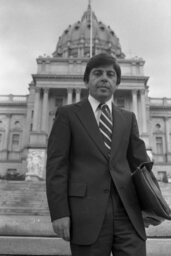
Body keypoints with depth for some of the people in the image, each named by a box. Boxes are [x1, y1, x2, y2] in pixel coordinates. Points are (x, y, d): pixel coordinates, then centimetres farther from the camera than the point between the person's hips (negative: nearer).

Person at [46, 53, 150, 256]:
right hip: (86, 211, -3)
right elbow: (56, 164, -2)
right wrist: (59, 213, -10)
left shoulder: (128, 118, 16)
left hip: (127, 209, 3)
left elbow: (140, 162, 12)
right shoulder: (67, 114, 5)